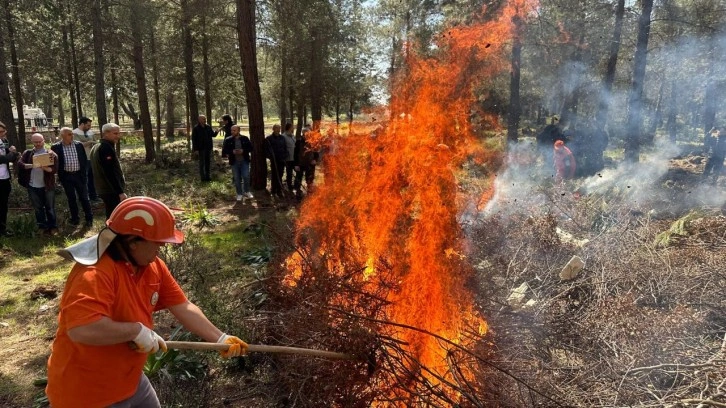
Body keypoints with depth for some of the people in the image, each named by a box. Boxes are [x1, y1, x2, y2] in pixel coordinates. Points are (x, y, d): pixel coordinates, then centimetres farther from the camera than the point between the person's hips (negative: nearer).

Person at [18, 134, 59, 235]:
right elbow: (20, 164, -9)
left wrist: (45, 168, -31)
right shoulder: (27, 153, 6)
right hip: (33, 186, 3)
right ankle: (42, 227, 22)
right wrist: (32, 165, -25)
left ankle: (53, 227, 14)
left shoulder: (51, 154, -1)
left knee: (50, 207, 5)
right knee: (38, 208, 12)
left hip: (48, 186, -3)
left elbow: (55, 169, -11)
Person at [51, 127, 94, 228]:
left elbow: (84, 160, 5)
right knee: (71, 199, 10)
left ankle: (89, 219, 12)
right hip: (66, 176, 0)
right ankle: (75, 218, 21)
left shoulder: (79, 145, 0)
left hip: (79, 175, 0)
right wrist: (59, 176, -8)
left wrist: (84, 173, 0)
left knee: (84, 197, 5)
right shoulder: (56, 147, -4)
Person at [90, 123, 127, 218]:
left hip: (103, 189, 10)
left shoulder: (96, 147, 15)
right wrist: (120, 192, -23)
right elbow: (110, 173, -24)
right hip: (112, 191, -10)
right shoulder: (106, 148, -18)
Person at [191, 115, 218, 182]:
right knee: (202, 163, 2)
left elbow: (213, 135, 7)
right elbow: (194, 139, -8)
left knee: (208, 162, 11)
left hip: (208, 148, 5)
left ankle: (208, 176, 20)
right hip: (201, 148, -5)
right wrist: (195, 149, -12)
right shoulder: (196, 129, -8)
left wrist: (216, 132, -16)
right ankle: (203, 177, 9)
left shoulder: (208, 127, 6)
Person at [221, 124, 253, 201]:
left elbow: (250, 148, 1)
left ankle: (247, 192, 17)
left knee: (246, 177, -5)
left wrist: (243, 151, -16)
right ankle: (239, 194, 19)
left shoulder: (245, 139, -1)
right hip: (234, 162, 1)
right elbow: (224, 151, 0)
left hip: (244, 161, -1)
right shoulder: (228, 140, -2)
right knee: (237, 179, 6)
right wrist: (232, 152, -17)